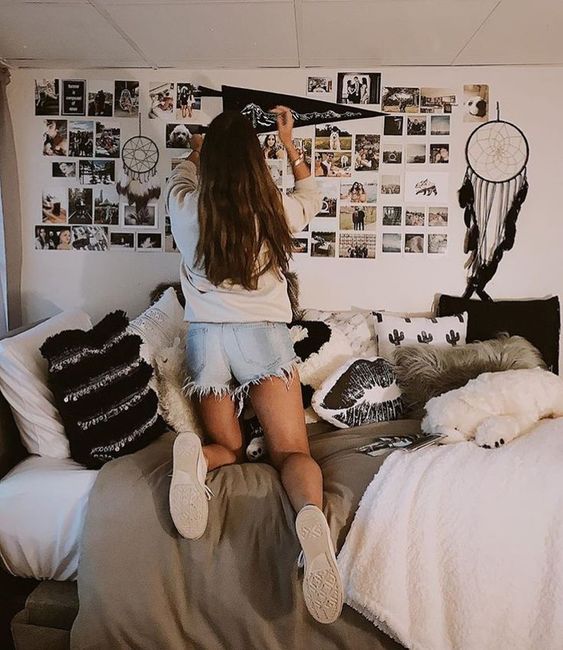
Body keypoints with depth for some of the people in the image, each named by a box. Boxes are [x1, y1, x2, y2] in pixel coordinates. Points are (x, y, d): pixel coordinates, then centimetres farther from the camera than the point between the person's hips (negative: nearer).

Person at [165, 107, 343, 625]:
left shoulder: (185, 208, 2)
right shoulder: (276, 210, 0)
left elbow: (183, 174, 29)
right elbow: (312, 195, 26)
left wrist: (199, 150, 50)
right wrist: (289, 144, 37)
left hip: (205, 338, 2)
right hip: (263, 336, -1)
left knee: (229, 448, 13)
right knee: (292, 452, -2)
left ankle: (196, 455, -25)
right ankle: (312, 513, -38)